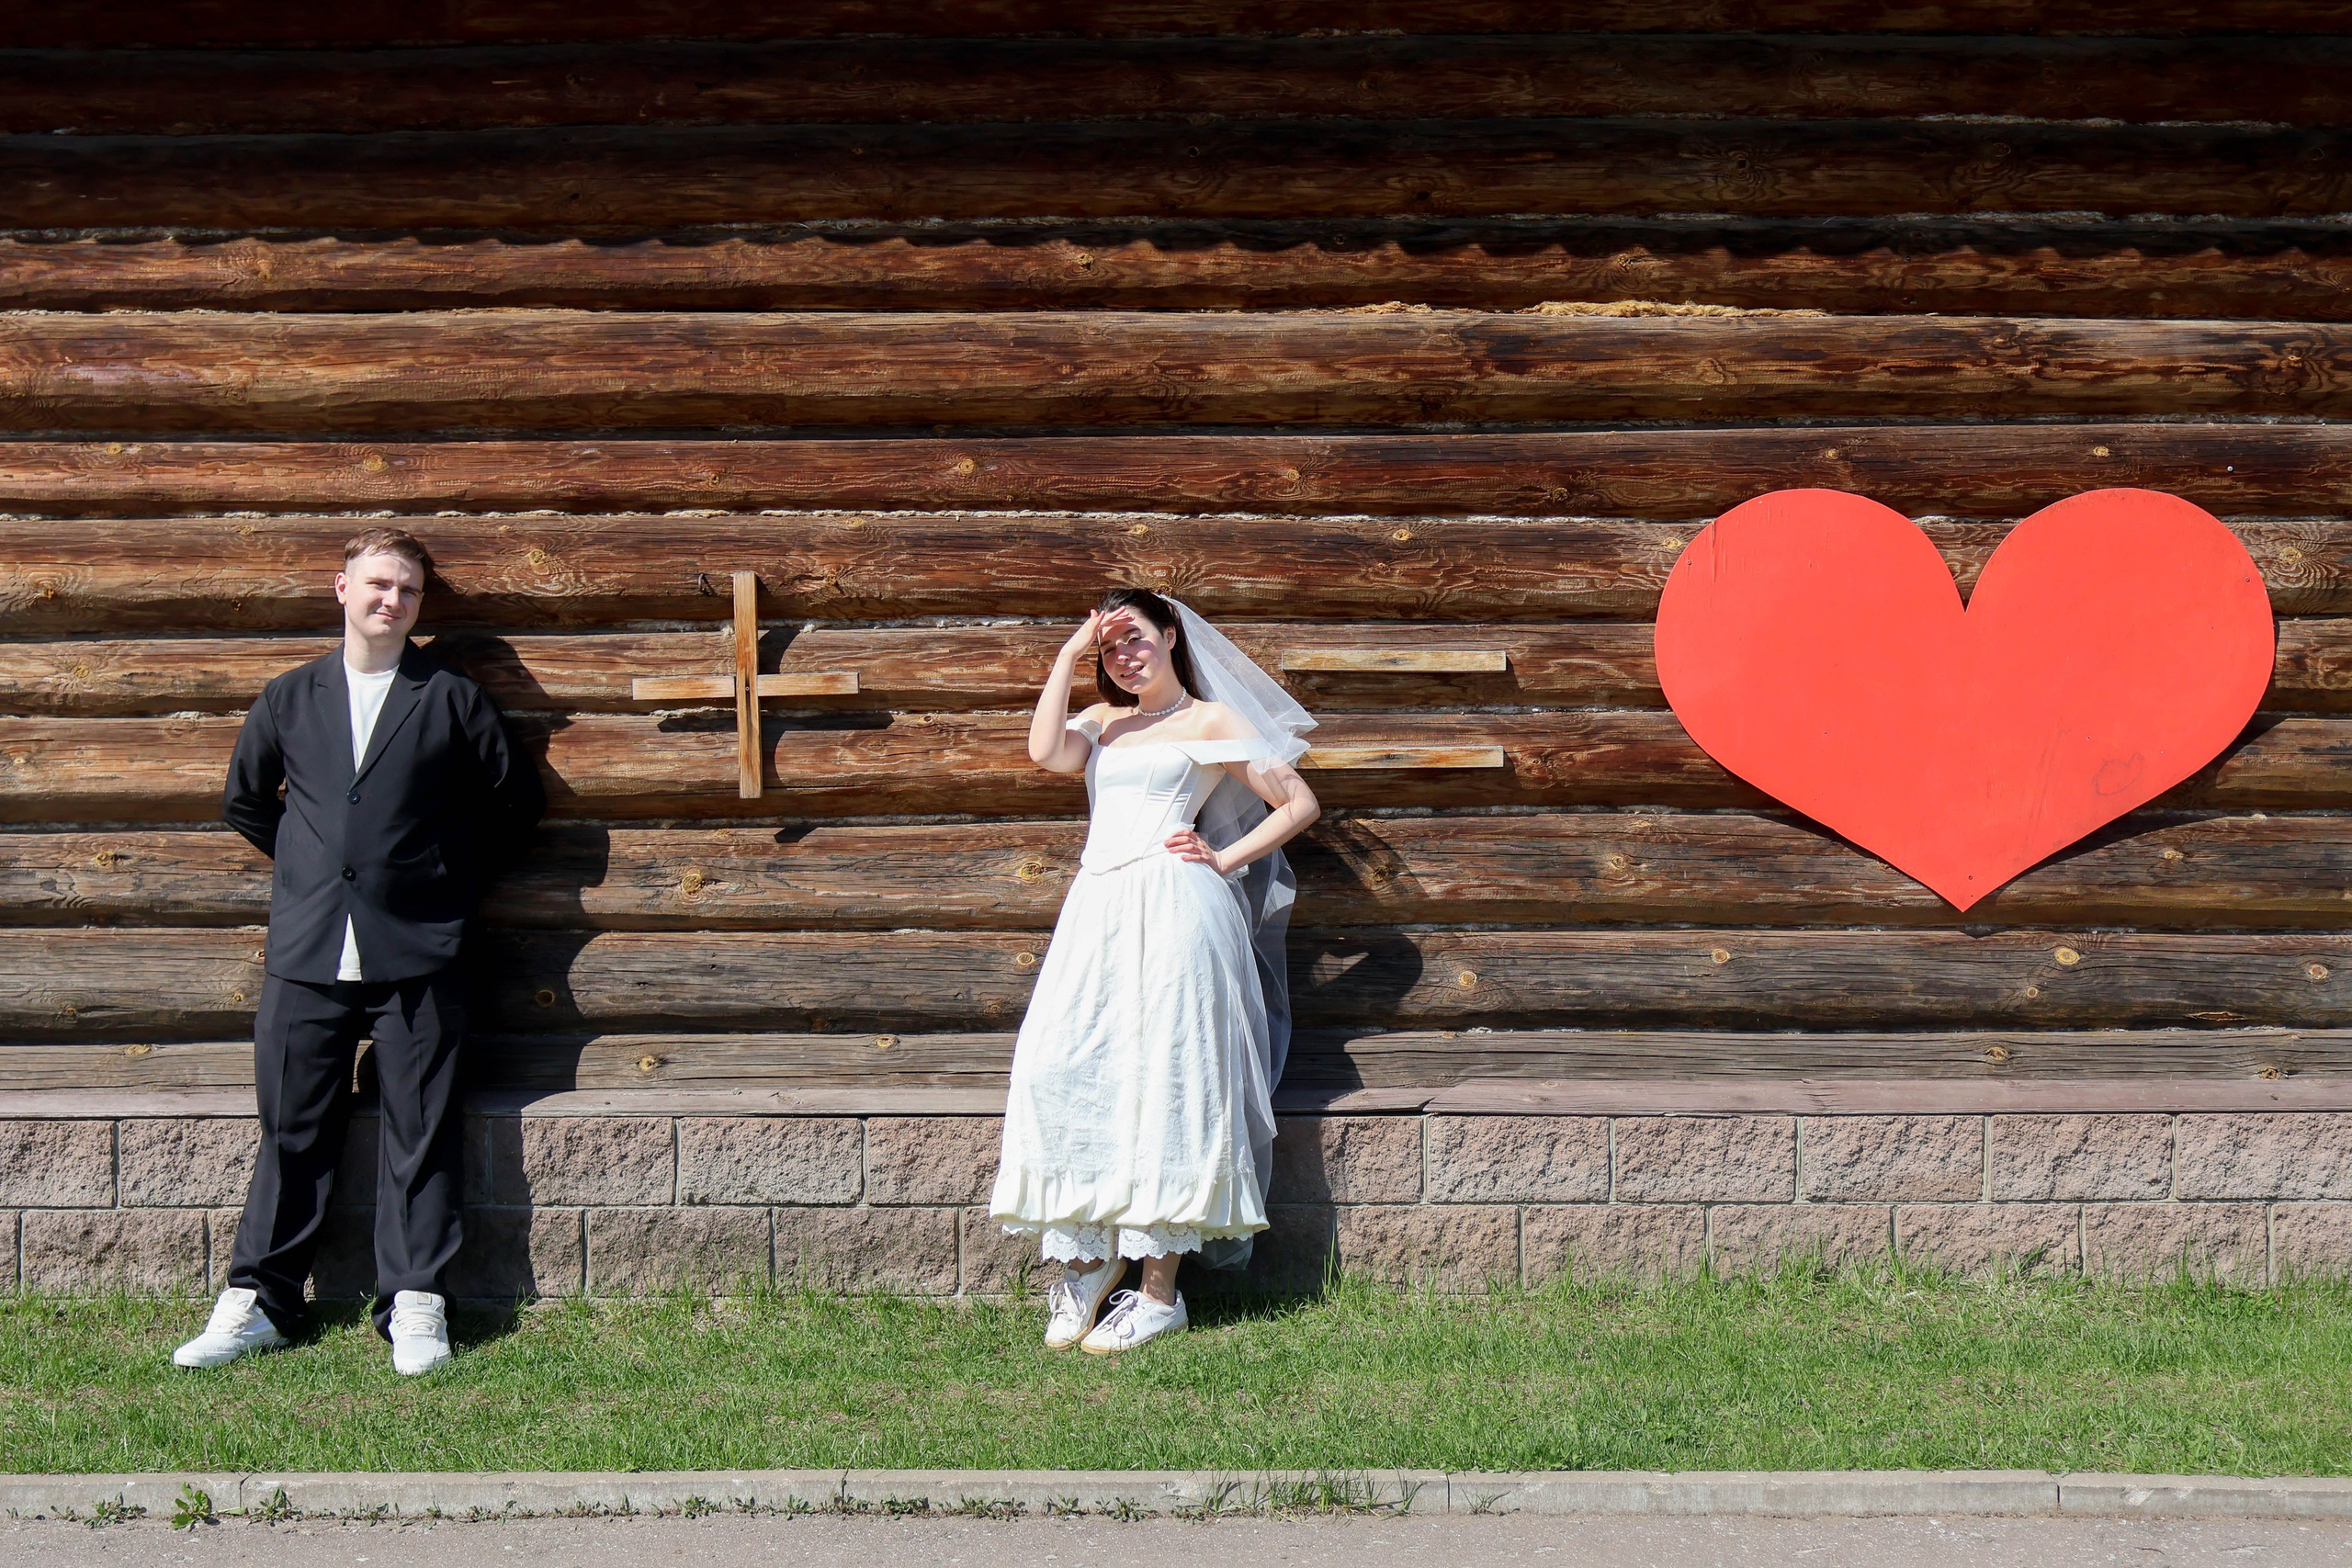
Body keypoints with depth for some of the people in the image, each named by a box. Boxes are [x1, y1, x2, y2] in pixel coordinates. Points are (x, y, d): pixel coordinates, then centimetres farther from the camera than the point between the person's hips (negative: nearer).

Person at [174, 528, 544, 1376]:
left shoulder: (452, 700, 5)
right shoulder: (289, 699, 11)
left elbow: (515, 800, 11)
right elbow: (244, 801, 23)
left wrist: (449, 868, 9)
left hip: (414, 955, -1)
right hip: (306, 953, 2)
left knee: (418, 1133, -1)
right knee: (292, 1132, 3)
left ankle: (416, 1306, 4)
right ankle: (257, 1302, 9)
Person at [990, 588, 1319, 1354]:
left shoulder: (1213, 721, 10)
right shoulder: (1101, 723, 23)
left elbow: (1300, 804, 8)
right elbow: (1045, 751, 1)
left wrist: (1224, 859, 0)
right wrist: (1070, 652, 6)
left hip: (1172, 904, -5)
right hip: (1097, 910, 5)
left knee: (1161, 1079, -10)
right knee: (1060, 1073, -12)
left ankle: (1160, 1292, -10)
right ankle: (1088, 1252, 1)